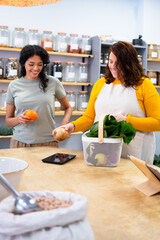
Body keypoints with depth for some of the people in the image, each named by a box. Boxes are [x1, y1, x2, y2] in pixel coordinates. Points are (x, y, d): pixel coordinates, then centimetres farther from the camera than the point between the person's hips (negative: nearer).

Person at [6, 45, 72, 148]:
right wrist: (19, 119, -13)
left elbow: (68, 108, 12)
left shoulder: (53, 82, 0)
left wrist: (63, 125, -7)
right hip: (20, 142, 1)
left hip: (48, 142, -1)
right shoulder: (14, 85, 4)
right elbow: (8, 121, 9)